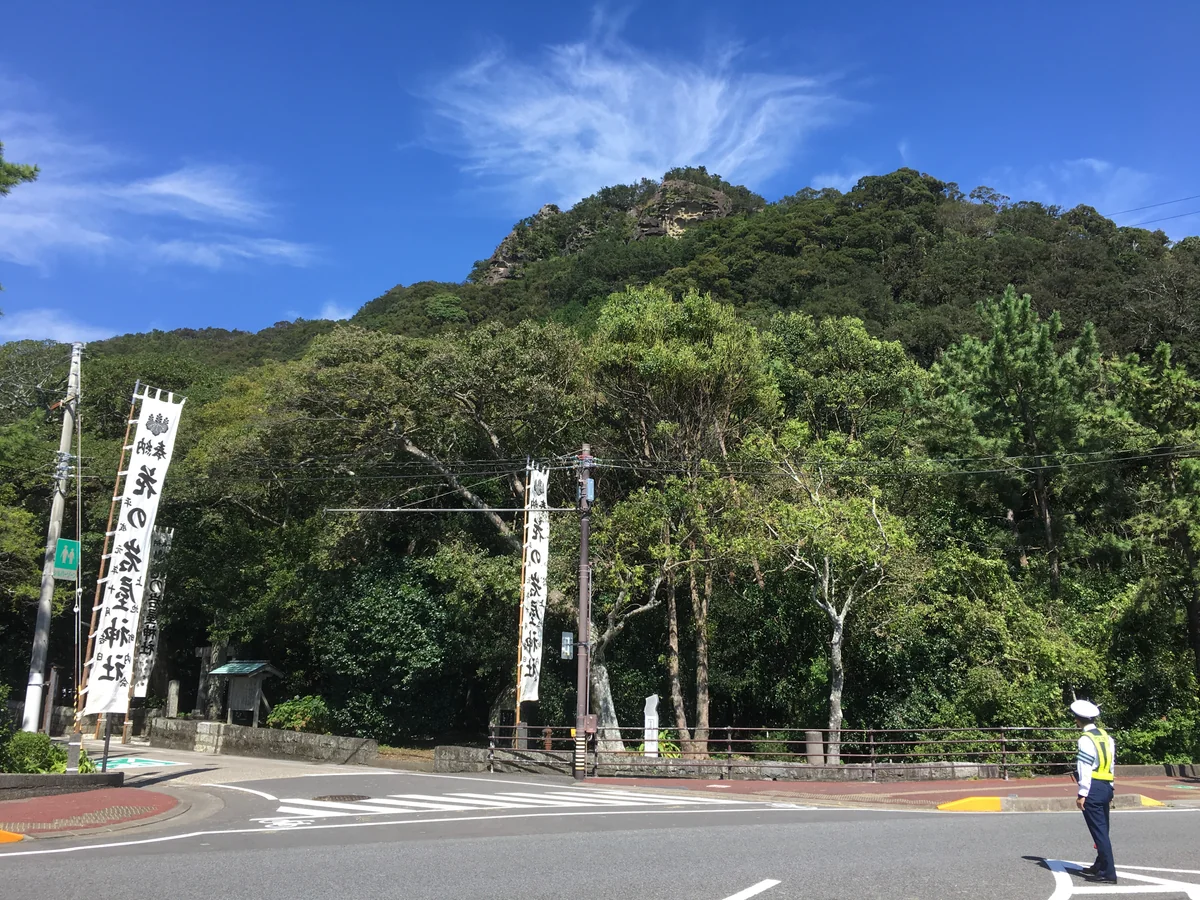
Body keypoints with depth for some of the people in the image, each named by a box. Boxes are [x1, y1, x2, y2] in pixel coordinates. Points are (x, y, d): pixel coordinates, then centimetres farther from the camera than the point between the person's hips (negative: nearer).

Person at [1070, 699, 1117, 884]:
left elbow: (1085, 769, -16)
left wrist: (1082, 794, -14)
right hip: (1106, 787, 9)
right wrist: (1110, 789, 20)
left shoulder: (1086, 739, -14)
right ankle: (1100, 866, 28)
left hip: (1093, 789, -9)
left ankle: (1108, 873, 0)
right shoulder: (1105, 735, 11)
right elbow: (1111, 764, 14)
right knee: (1102, 829, 17)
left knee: (1099, 831, -3)